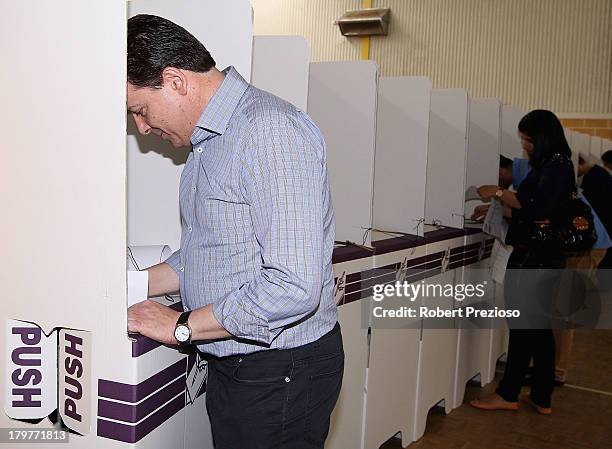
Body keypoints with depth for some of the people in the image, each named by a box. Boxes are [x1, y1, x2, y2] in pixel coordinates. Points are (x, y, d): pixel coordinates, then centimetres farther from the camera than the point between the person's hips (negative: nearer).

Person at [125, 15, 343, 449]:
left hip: (281, 369, -9)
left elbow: (294, 286, -29)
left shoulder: (272, 130, -22)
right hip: (232, 362, 9)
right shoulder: (208, 140, 10)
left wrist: (181, 326, -18)